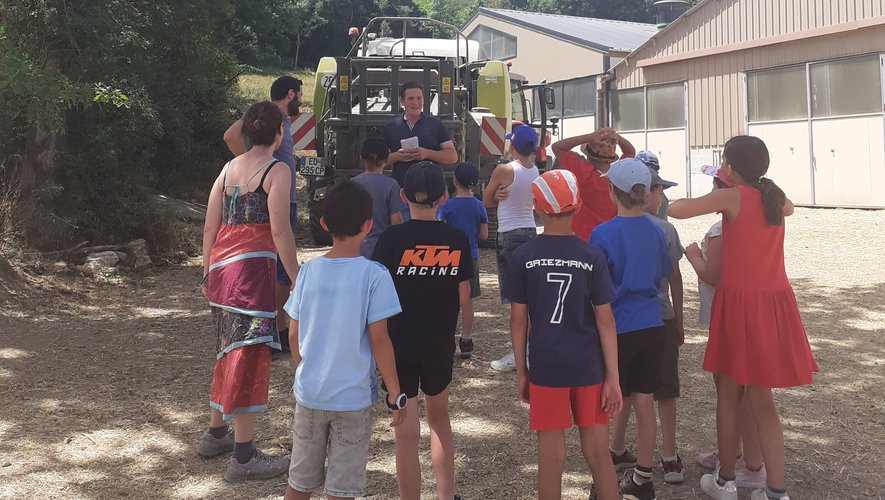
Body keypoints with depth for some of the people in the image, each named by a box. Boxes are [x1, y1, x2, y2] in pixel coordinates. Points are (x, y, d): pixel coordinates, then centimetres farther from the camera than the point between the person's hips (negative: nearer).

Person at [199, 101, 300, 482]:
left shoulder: (229, 168, 14)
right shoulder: (277, 170, -6)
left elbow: (210, 226, 13)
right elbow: (280, 231, -13)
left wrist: (208, 272, 20)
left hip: (221, 265, 8)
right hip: (252, 265, -7)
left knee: (229, 350, 20)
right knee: (249, 354, -5)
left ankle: (216, 433, 32)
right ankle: (243, 456, -1)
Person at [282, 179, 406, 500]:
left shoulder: (308, 271, -3)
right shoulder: (374, 275, -14)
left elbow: (294, 335, 3)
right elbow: (378, 340, -14)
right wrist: (395, 393, -4)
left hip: (309, 393, 4)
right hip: (353, 398, -3)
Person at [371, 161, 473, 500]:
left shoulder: (391, 239, -12)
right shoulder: (457, 240, -4)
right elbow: (463, 297, -1)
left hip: (399, 346, -3)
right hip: (440, 346, 3)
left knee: (406, 434, 3)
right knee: (439, 417, 23)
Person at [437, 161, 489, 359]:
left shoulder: (447, 206, -10)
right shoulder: (479, 206, -2)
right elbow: (484, 235, 2)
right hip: (471, 258, 3)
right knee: (467, 301, 9)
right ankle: (466, 341, 14)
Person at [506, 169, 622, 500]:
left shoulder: (523, 257, -5)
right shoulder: (592, 257, -4)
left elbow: (518, 320, -2)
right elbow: (605, 320, -4)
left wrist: (521, 372, 8)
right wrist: (613, 377, 1)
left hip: (545, 367, -1)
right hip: (588, 366, 1)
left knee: (551, 456, 8)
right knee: (597, 452, 13)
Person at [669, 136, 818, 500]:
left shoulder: (732, 197, -10)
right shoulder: (775, 197, 8)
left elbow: (676, 210, -10)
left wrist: (680, 201, 12)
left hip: (739, 302, -5)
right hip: (775, 302, 5)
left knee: (728, 395, 10)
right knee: (761, 398, 13)